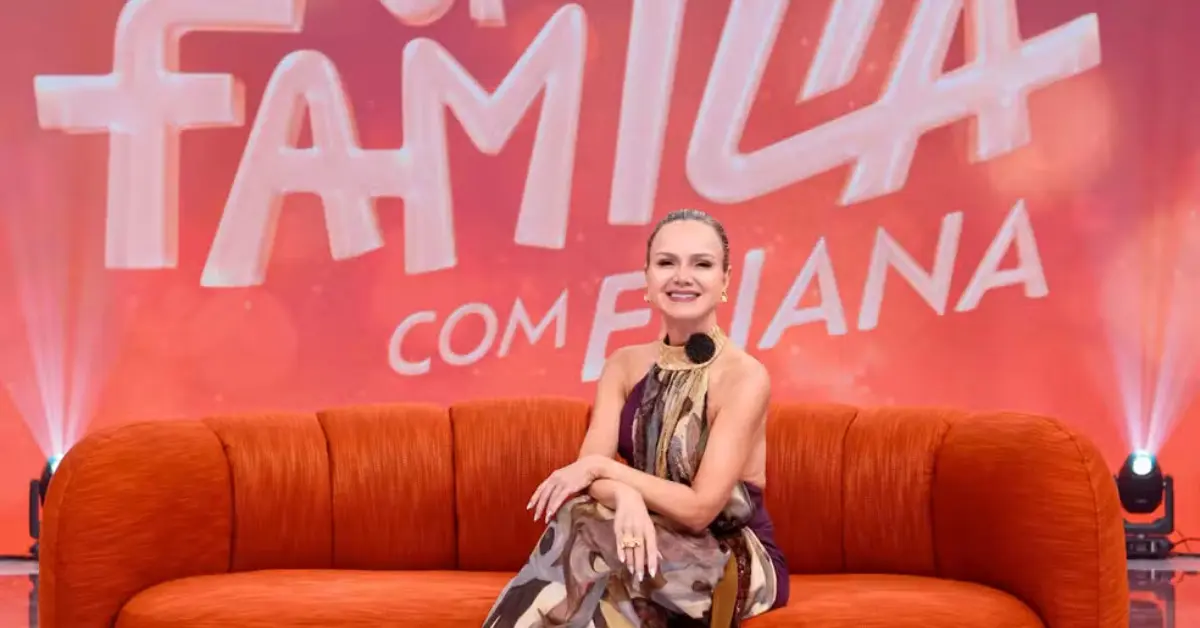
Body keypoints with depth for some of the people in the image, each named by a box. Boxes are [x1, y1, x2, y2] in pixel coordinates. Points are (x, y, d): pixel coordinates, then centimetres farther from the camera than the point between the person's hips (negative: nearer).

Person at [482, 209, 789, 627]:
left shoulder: (745, 377, -15)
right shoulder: (623, 366, 3)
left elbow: (700, 508, -20)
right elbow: (589, 469, -10)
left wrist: (604, 468, -17)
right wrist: (624, 498, -32)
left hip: (736, 560, -4)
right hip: (653, 544, 4)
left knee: (585, 540, -31)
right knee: (583, 526, -31)